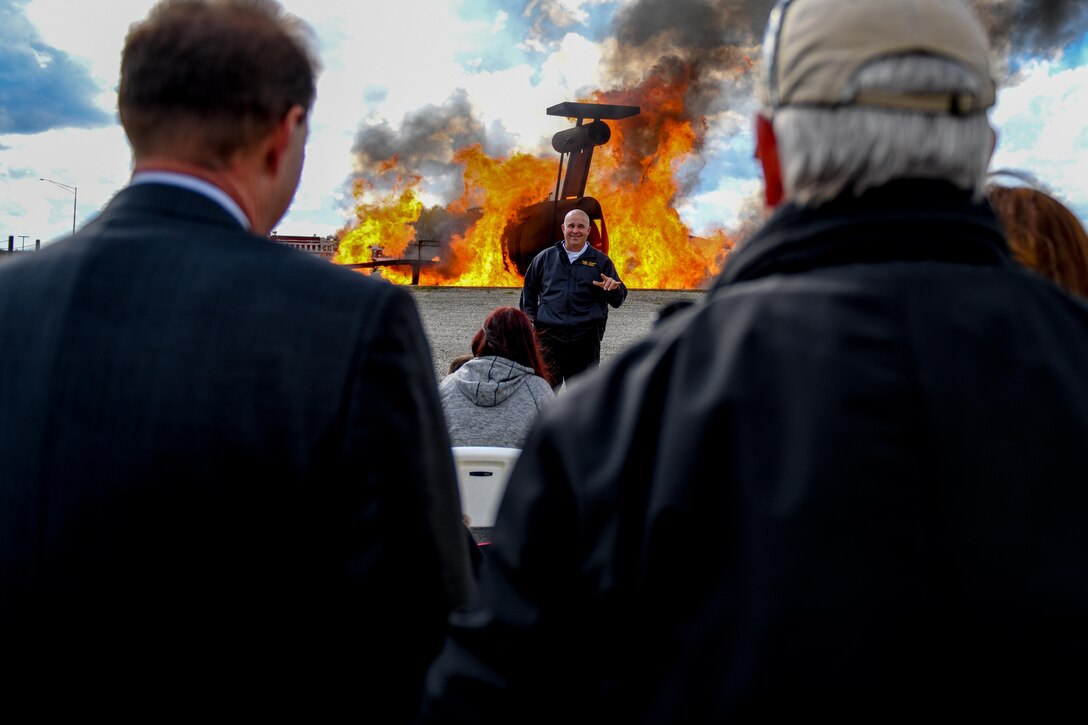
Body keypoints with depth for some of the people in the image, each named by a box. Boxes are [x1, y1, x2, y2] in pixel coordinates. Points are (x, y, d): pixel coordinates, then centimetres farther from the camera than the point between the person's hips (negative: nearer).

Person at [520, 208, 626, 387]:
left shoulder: (600, 261, 9)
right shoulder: (545, 258, 12)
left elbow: (618, 300, 8)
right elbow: (529, 292, 21)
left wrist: (613, 289, -15)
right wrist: (530, 321, 10)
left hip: (586, 339, 0)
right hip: (549, 335, 1)